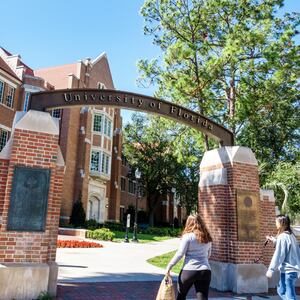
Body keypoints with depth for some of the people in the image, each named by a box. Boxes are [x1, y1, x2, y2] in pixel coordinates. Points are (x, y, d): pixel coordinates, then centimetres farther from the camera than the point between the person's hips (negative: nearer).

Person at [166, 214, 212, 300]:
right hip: (205, 271, 4)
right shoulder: (207, 238, 10)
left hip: (189, 270, -3)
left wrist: (169, 266, -3)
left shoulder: (187, 236, -6)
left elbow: (180, 254, -8)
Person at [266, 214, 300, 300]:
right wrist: (273, 240, 21)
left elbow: (278, 255, -18)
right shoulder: (291, 235, 10)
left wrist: (271, 270, -15)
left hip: (287, 270, -9)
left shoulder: (282, 236, -16)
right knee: (281, 290, 20)